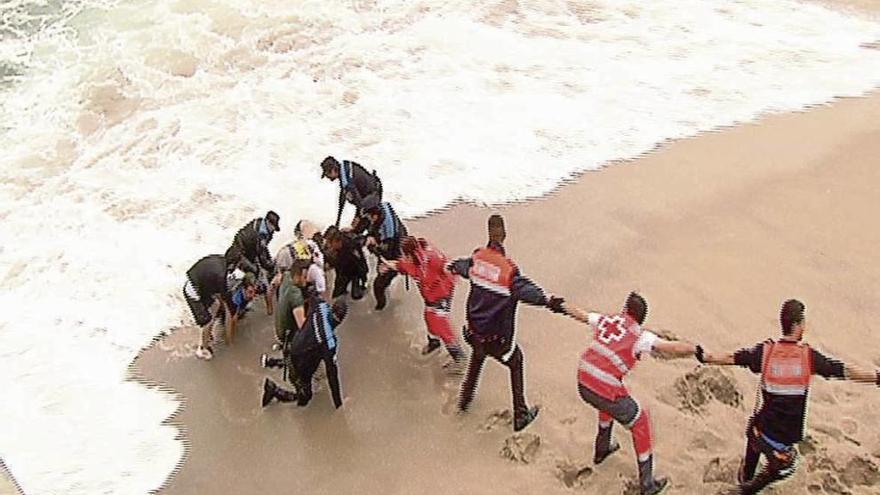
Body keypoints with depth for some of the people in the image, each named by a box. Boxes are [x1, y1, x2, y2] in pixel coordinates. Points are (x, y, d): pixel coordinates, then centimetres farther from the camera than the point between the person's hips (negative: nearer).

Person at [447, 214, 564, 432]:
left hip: (474, 329, 6)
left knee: (478, 355, 34)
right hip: (498, 337, -5)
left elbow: (463, 266, 16)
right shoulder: (508, 268, -24)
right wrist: (548, 300, -53)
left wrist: (452, 265, 39)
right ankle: (520, 415, 20)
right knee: (515, 361, 17)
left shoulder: (477, 257, -6)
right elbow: (524, 289, -40)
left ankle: (465, 399, 48)